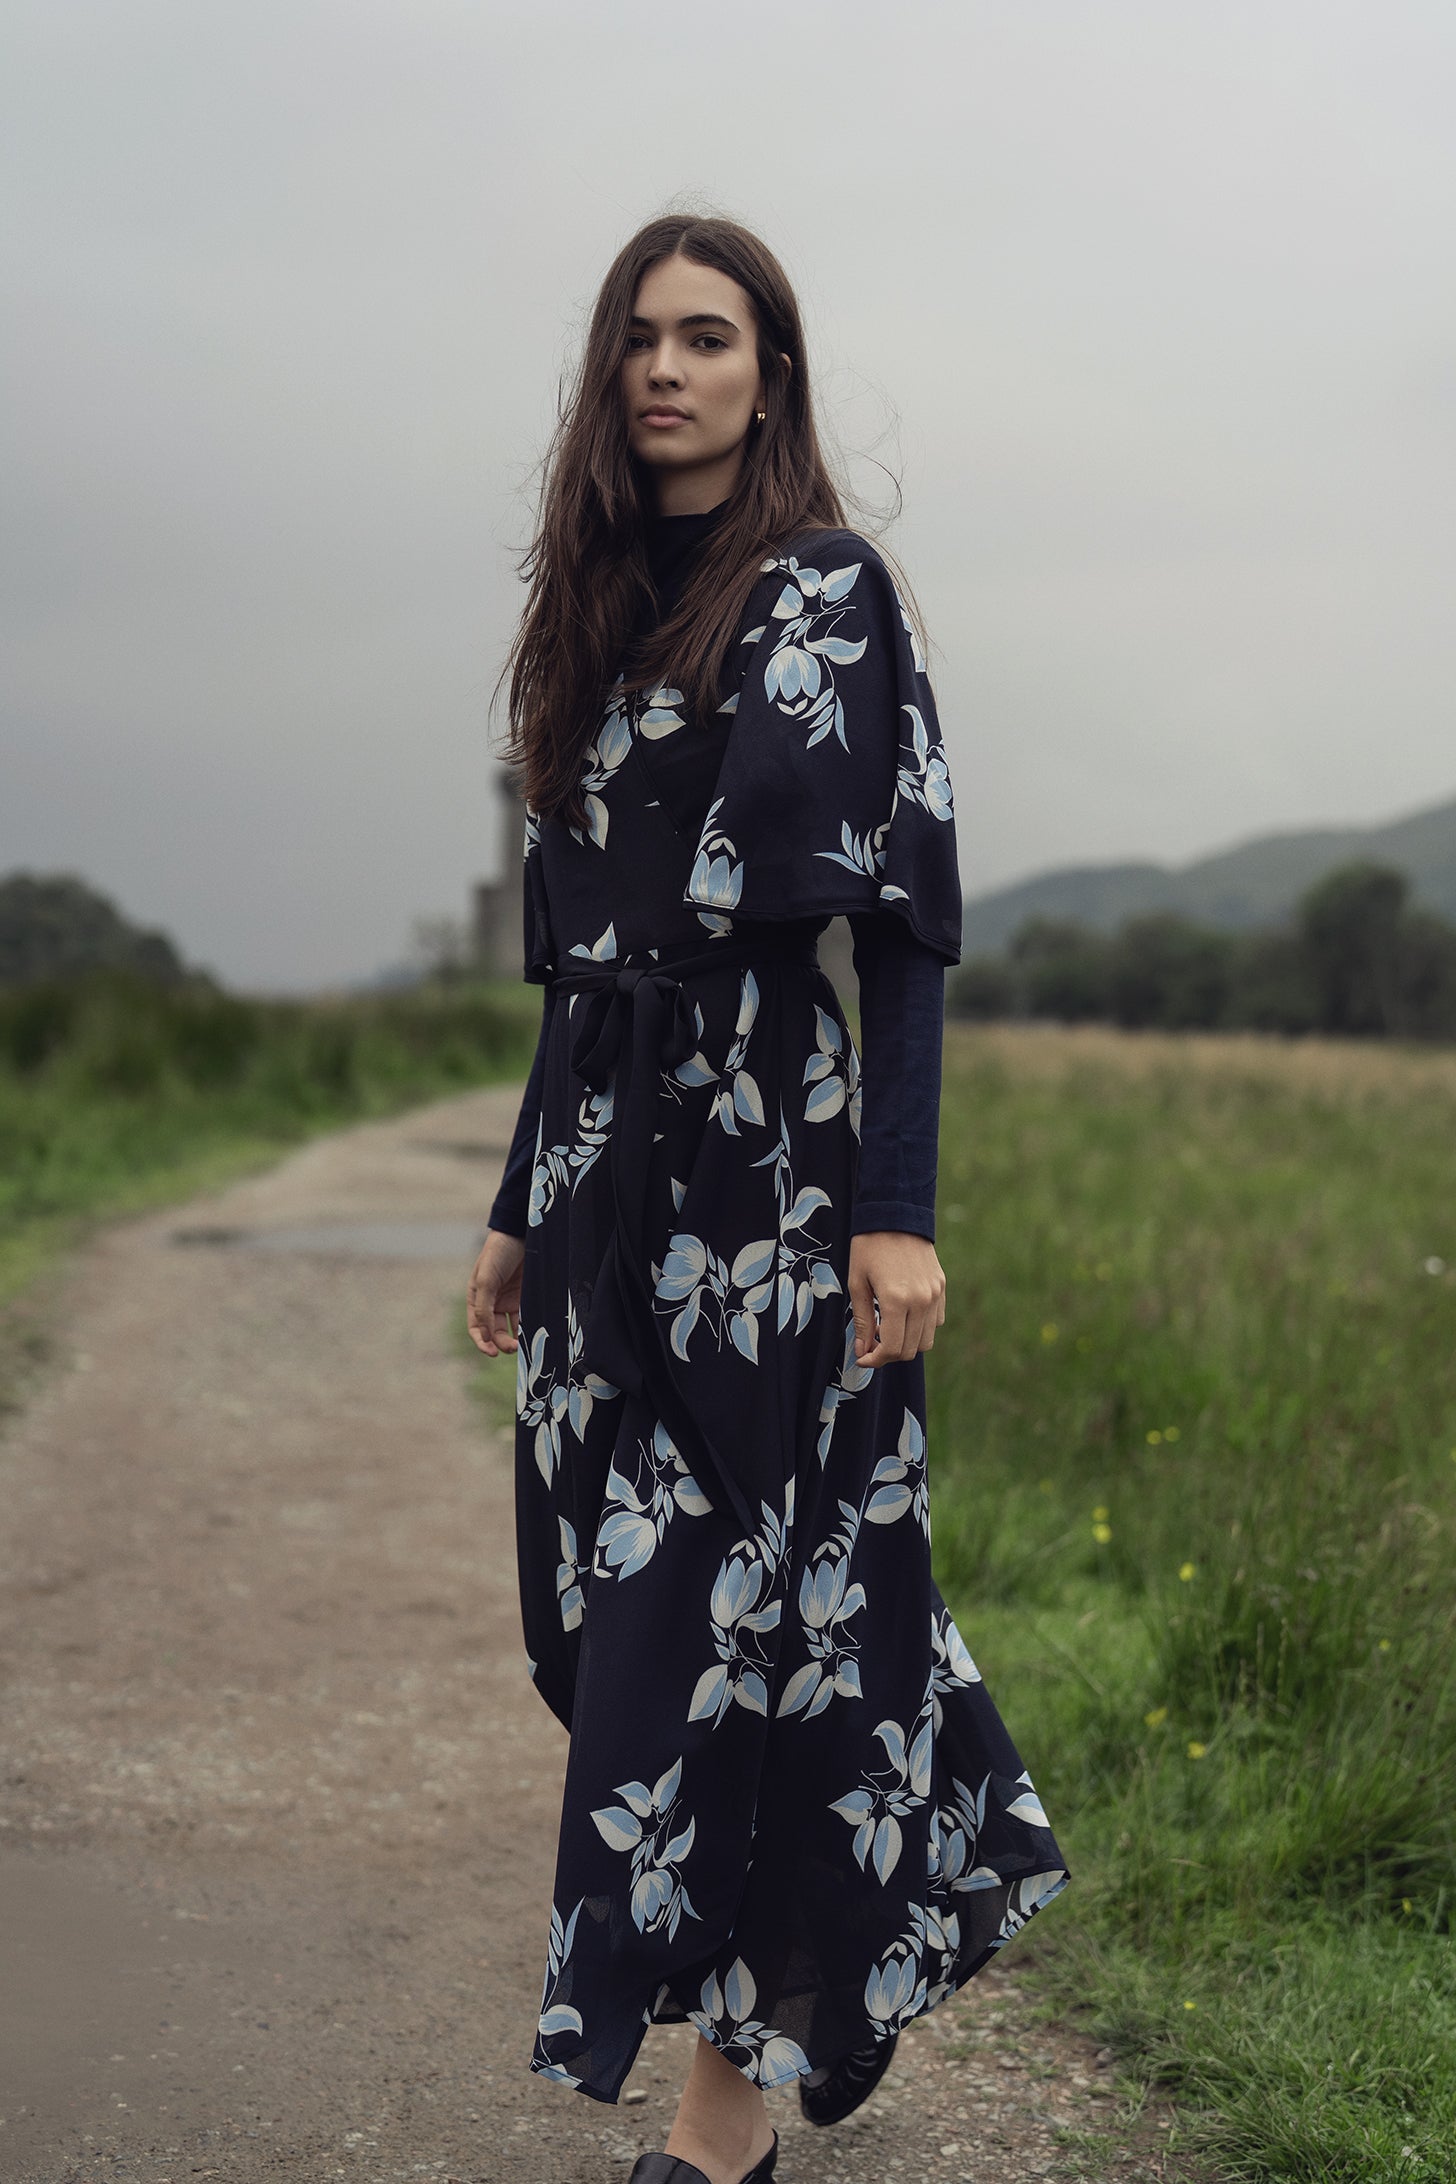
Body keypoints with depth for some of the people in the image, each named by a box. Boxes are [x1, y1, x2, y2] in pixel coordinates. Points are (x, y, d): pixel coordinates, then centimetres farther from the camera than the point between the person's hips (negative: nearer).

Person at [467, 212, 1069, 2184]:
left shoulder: (834, 596, -3)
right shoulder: (605, 611, 15)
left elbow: (907, 925, -9)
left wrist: (900, 1210, -17)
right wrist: (521, 1210, 17)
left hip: (769, 1147, -7)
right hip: (607, 1158, 7)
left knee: (717, 1605, -5)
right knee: (620, 1604, 8)